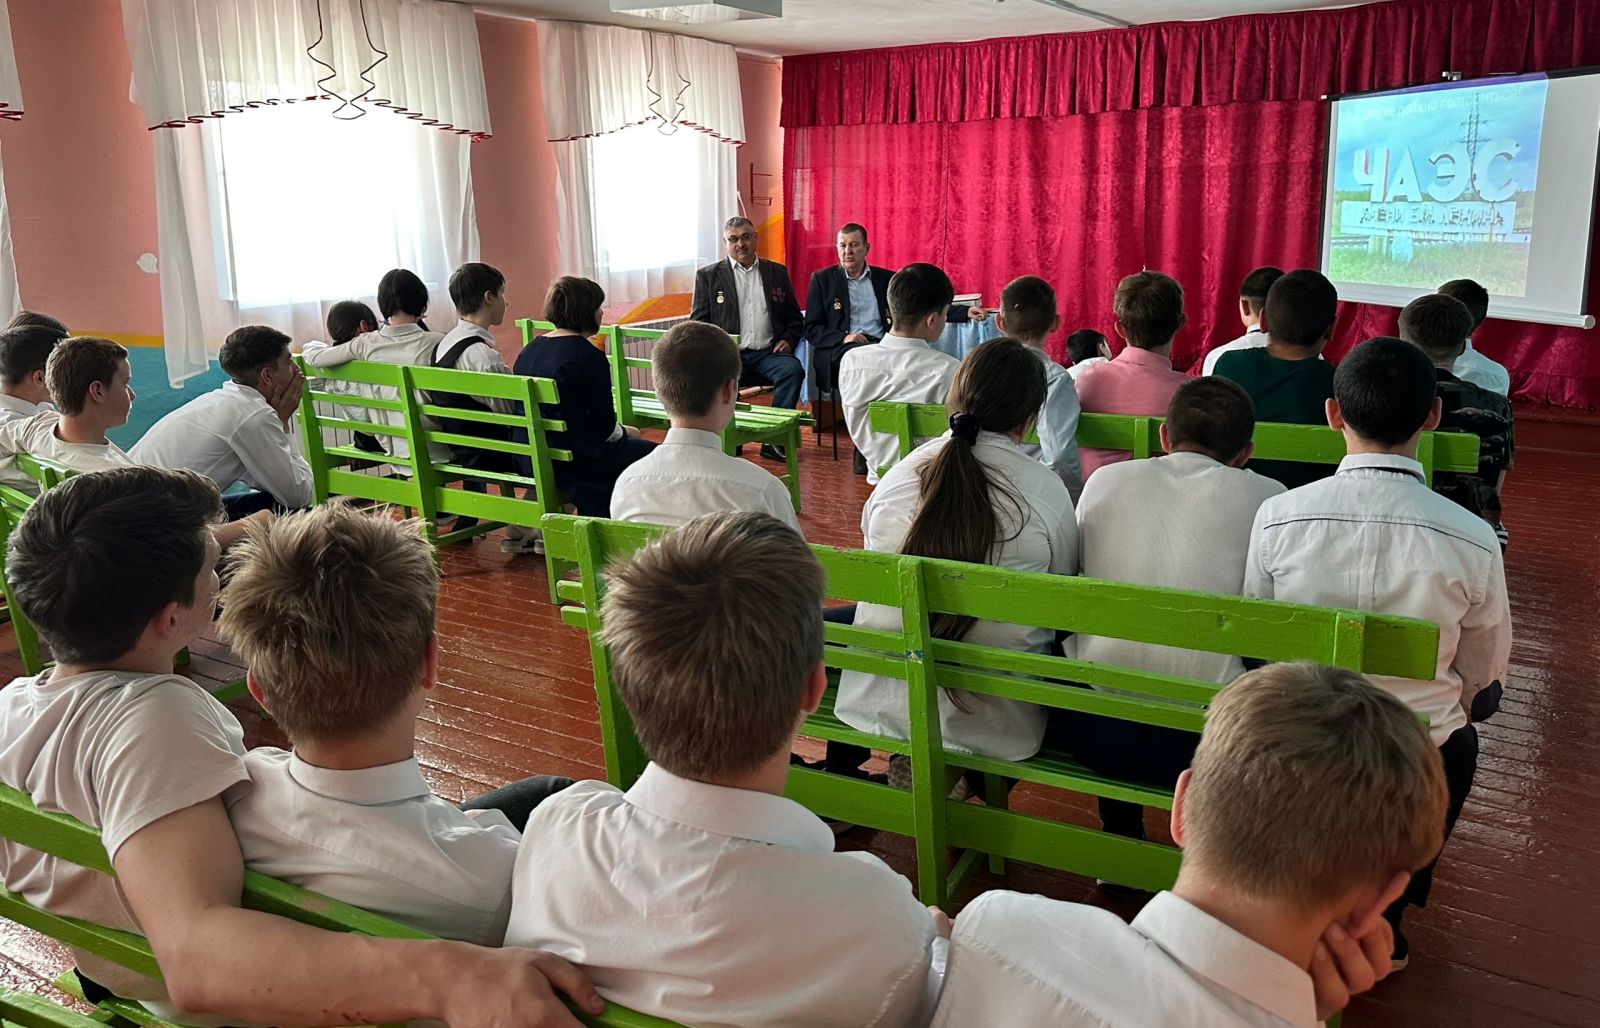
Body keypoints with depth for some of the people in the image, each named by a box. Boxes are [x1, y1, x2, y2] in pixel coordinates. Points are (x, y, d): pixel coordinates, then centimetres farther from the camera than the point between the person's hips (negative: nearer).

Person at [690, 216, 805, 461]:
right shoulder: (708, 276, 12)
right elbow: (698, 322, 8)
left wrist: (788, 340, 1)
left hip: (768, 354, 2)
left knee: (792, 369, -30)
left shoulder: (777, 272, 18)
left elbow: (794, 318, 22)